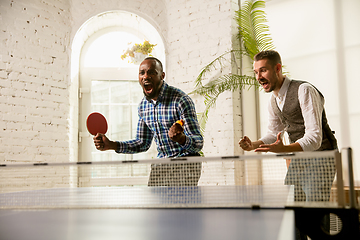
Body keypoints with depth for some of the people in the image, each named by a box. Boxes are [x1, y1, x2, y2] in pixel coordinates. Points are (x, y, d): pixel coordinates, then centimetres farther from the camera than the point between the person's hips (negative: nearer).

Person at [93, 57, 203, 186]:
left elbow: (198, 143, -18)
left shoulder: (181, 100, -16)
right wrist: (111, 145, 2)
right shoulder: (143, 105, 4)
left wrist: (181, 138, -41)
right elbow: (143, 143, 14)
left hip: (186, 164, -6)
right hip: (160, 165, 6)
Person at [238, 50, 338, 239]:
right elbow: (273, 133, 14)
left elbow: (314, 138, -29)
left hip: (320, 158, -8)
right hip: (298, 159, 8)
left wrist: (283, 149, -45)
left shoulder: (304, 91, -22)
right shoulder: (274, 100, 5)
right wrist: (254, 145, -7)